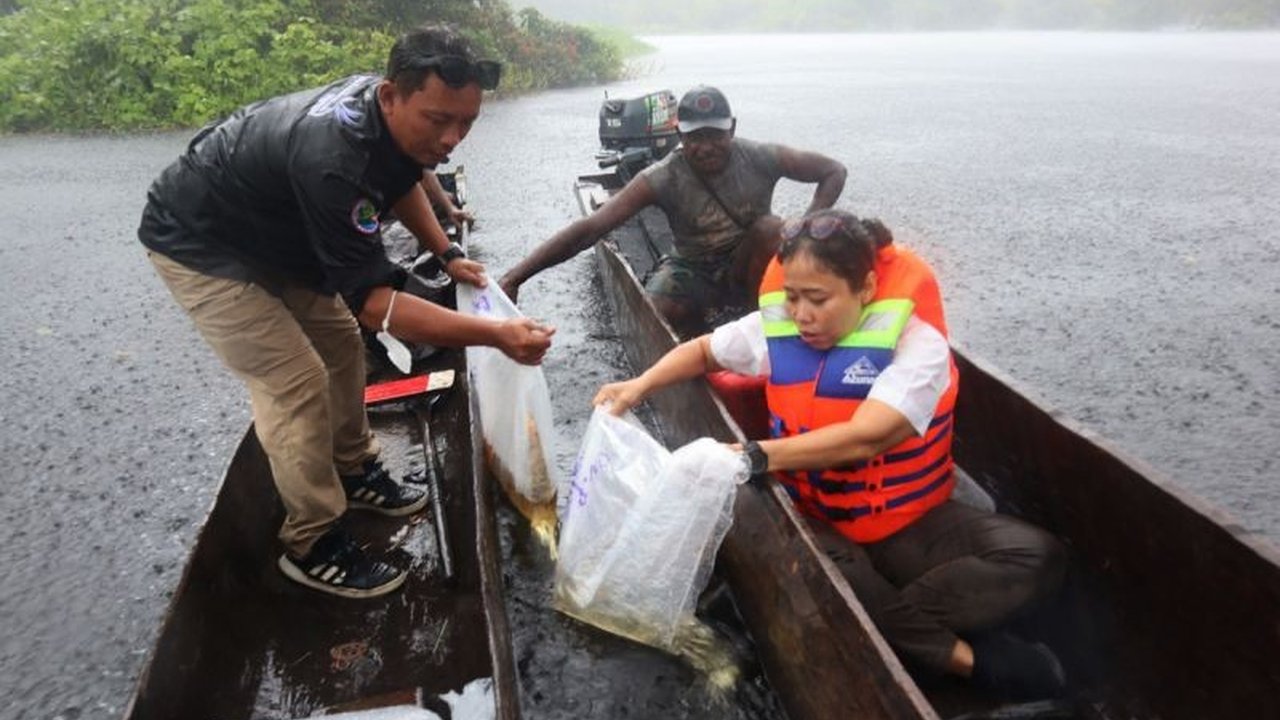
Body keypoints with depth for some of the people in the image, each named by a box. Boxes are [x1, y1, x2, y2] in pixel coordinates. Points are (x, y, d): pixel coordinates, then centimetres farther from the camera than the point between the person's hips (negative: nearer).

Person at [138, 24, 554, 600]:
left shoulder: (387, 112, -14)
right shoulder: (332, 160, -41)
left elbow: (402, 180, 11)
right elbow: (372, 301, -39)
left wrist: (448, 254, 1)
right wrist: (496, 335, -43)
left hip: (274, 232, 9)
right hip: (201, 245, -8)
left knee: (340, 342, 9)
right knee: (295, 383, -13)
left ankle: (353, 472, 28)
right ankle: (312, 546, 2)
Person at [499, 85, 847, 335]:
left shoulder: (759, 159, -17)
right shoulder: (664, 178, -21)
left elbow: (834, 172, -4)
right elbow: (590, 228, -29)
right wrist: (514, 277, -37)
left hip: (745, 270, 1)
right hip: (692, 273, -1)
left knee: (771, 228, -27)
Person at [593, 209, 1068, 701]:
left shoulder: (916, 342, -17)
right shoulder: (776, 325, -6)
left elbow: (864, 438, -31)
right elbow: (703, 351, 13)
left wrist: (754, 457, -38)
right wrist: (640, 386, -5)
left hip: (910, 524, -1)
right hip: (817, 523, 1)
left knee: (1036, 556, -24)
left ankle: (881, 626, -25)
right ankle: (964, 653, -15)